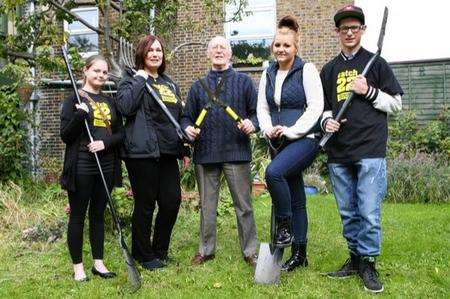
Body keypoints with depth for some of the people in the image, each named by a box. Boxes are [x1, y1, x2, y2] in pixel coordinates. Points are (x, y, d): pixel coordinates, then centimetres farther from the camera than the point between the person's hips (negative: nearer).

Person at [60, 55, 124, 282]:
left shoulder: (110, 102, 13)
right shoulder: (74, 100, -1)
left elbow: (120, 134, 10)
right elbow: (65, 135, -7)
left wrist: (105, 142, -10)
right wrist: (80, 115, -22)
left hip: (106, 166, 5)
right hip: (81, 166, -5)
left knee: (99, 214, 13)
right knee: (77, 216, 4)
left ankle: (98, 262, 23)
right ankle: (78, 267, 14)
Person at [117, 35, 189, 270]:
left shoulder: (170, 84, 20)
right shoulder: (132, 79, 0)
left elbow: (178, 118, 25)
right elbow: (125, 107, -19)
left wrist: (183, 150, 23)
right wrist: (140, 80, -14)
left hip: (167, 153, 6)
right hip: (142, 152, -6)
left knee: (172, 201, 5)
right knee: (145, 205, 2)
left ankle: (159, 251, 24)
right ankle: (143, 255, 18)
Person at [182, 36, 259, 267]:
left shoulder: (243, 82, 7)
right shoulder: (198, 86, 13)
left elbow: (256, 111, 5)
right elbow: (187, 116, 13)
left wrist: (252, 124, -16)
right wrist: (188, 128, -8)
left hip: (236, 152, -2)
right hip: (205, 153, 3)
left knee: (243, 204, 2)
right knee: (207, 205, 11)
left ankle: (249, 251, 15)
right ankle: (206, 249, 24)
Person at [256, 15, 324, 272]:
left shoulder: (307, 70, -5)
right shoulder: (268, 74, 13)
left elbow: (315, 107, -12)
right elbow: (263, 108, 13)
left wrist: (290, 130, -17)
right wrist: (268, 129, -6)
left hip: (305, 138, -6)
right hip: (280, 143, 6)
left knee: (273, 172, -30)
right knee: (295, 199, 10)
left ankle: (284, 225, -10)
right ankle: (299, 254, 18)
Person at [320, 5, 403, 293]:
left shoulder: (376, 63, 6)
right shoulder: (329, 69, 16)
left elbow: (396, 102, 6)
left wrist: (369, 92, -8)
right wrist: (327, 121, 1)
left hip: (370, 150, -4)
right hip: (338, 153, 4)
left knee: (369, 212, -5)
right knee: (348, 212, 11)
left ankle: (369, 263, 9)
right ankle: (355, 258, 24)